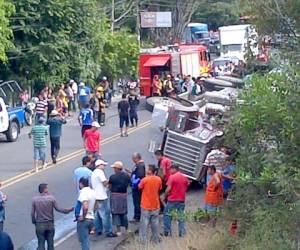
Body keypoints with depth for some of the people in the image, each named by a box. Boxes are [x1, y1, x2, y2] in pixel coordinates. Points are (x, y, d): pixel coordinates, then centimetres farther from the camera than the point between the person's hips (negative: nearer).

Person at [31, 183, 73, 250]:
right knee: (50, 243, 10)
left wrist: (34, 222, 13)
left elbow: (32, 213, -3)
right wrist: (68, 210, 8)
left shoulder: (34, 199, -5)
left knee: (41, 244, 4)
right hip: (50, 224, 0)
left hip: (40, 225, 0)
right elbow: (58, 209, -4)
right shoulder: (51, 198, -8)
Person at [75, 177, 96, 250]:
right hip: (91, 219, 9)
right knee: (85, 239, 22)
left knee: (84, 240, -5)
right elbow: (94, 207, 20)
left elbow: (85, 207, -31)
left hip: (83, 220, -9)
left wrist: (83, 217, -20)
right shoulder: (92, 192, 10)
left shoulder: (83, 192, -18)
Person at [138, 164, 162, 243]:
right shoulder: (159, 179, -5)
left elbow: (139, 187, 0)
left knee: (144, 223, 2)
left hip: (146, 205, -4)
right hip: (156, 205, 4)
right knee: (155, 223, 13)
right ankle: (156, 239, 20)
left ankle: (143, 239, 2)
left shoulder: (145, 180, -16)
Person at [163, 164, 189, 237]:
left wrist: (165, 196, 0)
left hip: (172, 200, -5)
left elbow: (168, 189, -15)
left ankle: (167, 232, 6)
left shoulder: (172, 177, -12)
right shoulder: (185, 178, 6)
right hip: (181, 200, 5)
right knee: (181, 217, 10)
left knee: (167, 215, 7)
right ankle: (182, 233, 9)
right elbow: (186, 189, 12)